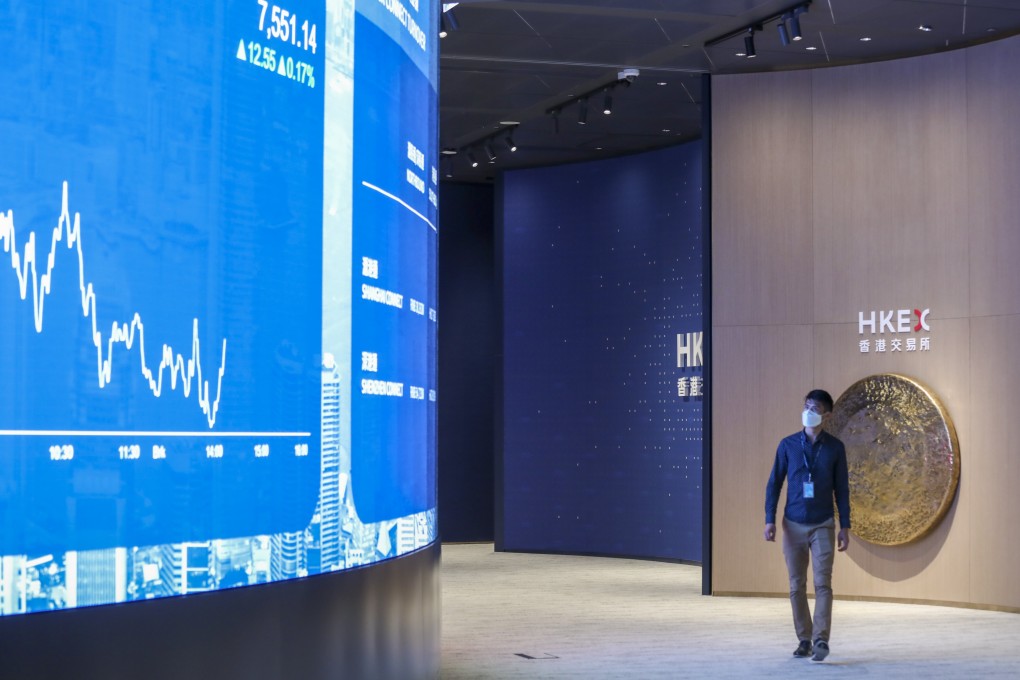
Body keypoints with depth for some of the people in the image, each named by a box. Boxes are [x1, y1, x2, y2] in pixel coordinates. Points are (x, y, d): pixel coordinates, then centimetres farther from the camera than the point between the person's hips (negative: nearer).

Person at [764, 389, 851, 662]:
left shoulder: (835, 448, 0)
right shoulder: (788, 445, 1)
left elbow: (841, 489, 4)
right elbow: (774, 483, 4)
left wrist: (845, 527, 1)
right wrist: (769, 520, -4)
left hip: (823, 526, -1)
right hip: (793, 525, 1)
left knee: (822, 583, -11)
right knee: (797, 586, 5)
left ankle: (821, 640, -13)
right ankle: (804, 640, 13)